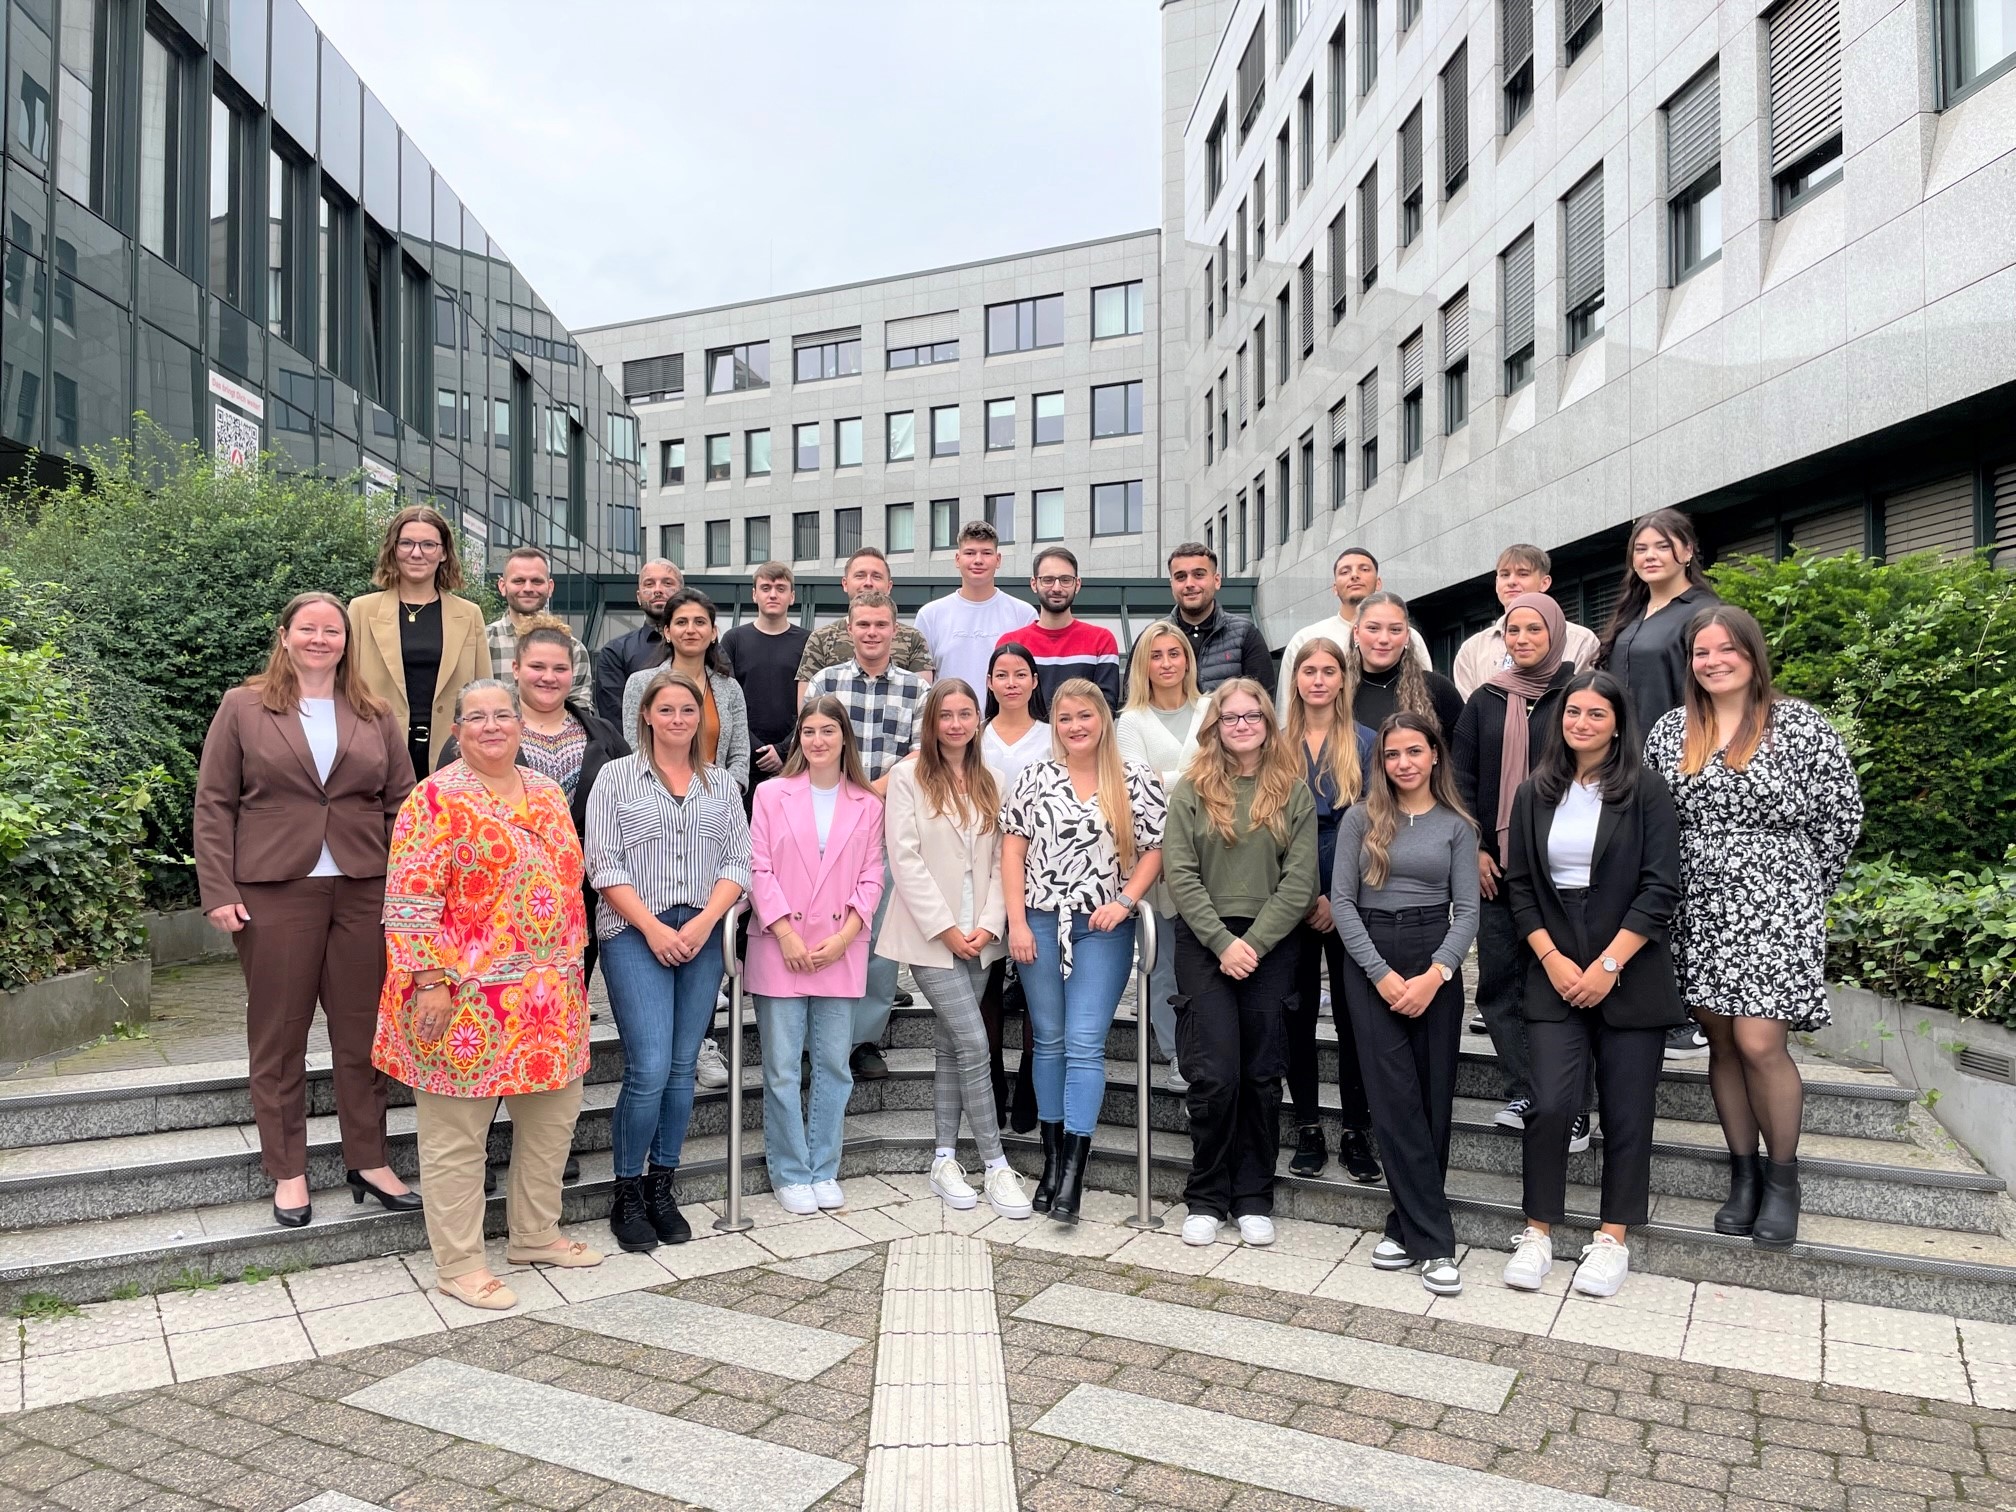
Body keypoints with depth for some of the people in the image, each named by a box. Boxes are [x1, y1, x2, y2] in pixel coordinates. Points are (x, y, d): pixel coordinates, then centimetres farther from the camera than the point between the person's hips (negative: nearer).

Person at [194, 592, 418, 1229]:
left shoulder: (375, 717, 11)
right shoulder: (243, 707, 5)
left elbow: (401, 805, 9)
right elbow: (214, 805, 2)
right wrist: (219, 892, -6)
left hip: (364, 891, 2)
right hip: (274, 893, -2)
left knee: (363, 1032, 7)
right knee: (279, 1036, 7)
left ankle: (368, 1160, 20)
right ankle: (287, 1172, 19)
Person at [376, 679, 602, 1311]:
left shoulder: (548, 794, 11)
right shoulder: (436, 799, -10)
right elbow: (410, 898, -14)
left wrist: (571, 968, 17)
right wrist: (428, 981, -19)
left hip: (549, 998, 7)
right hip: (467, 1000, -7)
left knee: (552, 1116, 16)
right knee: (456, 1133, 3)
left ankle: (535, 1234, 32)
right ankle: (458, 1264, 16)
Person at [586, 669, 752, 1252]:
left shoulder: (722, 784, 13)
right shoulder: (617, 777, 5)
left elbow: (738, 862, 6)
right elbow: (603, 863, -3)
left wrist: (703, 922, -9)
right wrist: (653, 928, -11)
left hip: (702, 936, 3)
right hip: (635, 935, -3)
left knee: (681, 1068, 6)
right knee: (649, 1070, -10)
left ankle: (662, 1189, 21)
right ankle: (627, 1195, 8)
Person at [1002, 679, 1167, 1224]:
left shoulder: (1135, 781, 1)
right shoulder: (1035, 777, 4)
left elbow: (1155, 848, 2)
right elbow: (1013, 850, 2)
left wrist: (1126, 900, -11)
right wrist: (1017, 922, -4)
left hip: (1103, 928, -2)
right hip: (1041, 922, 2)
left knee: (1085, 1044, -6)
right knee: (1049, 1041, 9)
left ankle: (1073, 1173, -4)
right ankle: (1052, 1161, 21)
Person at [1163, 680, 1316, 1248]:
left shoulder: (1294, 792, 4)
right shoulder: (1191, 790, 2)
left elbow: (1299, 882, -2)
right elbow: (1179, 874, -4)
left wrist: (1253, 943, -10)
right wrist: (1222, 943, -11)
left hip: (1270, 943, 1)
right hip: (1203, 942, -1)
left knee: (1263, 1074, 5)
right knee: (1215, 1073, -7)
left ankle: (1254, 1199, 19)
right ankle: (1206, 1198, 9)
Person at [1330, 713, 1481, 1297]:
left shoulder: (1456, 825, 6)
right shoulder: (1360, 818, 4)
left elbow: (1467, 910, 2)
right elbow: (1342, 901, 0)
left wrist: (1434, 975, -12)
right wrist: (1382, 974, -9)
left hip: (1436, 963, 1)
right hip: (1369, 964, -1)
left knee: (1433, 1098, 2)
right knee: (1395, 1099, -5)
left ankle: (1409, 1223, 15)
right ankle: (1434, 1240, 1)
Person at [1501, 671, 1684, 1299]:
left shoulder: (1646, 793, -1)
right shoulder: (1536, 794, 8)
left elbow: (1660, 889, -6)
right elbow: (1519, 886, 7)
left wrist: (1607, 965, -12)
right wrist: (1552, 958, -5)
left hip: (1629, 976, -1)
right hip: (1555, 974, 2)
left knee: (1626, 1110, 4)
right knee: (1549, 1103, -7)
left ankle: (1613, 1237, 18)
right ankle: (1538, 1231, 7)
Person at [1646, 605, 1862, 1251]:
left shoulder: (1799, 725, -3)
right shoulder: (1670, 731, 8)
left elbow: (1842, 817, 0)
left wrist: (1797, 886, 3)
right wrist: (1683, 882, 7)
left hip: (1774, 909, -4)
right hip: (1699, 909, 4)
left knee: (1759, 1043, -10)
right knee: (1722, 1042, 8)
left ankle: (1783, 1179, 12)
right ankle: (1744, 1175, 23)